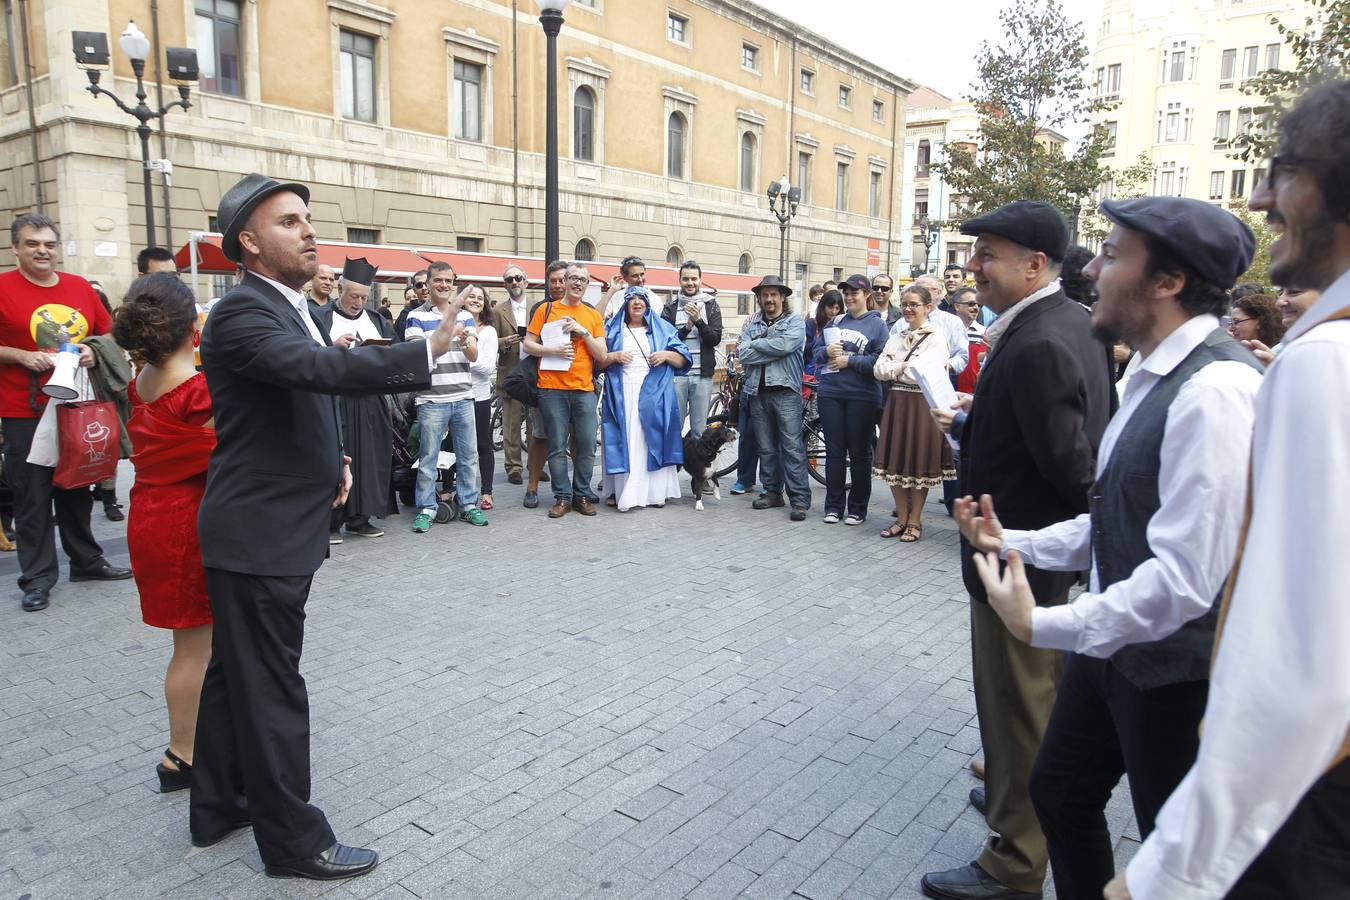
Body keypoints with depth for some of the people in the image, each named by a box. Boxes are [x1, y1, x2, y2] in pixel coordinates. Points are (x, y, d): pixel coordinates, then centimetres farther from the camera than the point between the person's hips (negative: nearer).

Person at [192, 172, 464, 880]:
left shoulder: (293, 308, 13)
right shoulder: (241, 313, -18)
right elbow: (319, 368, -36)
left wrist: (334, 460, 9)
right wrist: (425, 352, -39)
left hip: (279, 527, 10)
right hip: (258, 533, -10)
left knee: (235, 675, 20)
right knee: (271, 688, 1)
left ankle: (219, 807, 37)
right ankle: (294, 840, 14)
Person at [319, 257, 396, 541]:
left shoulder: (376, 319, 15)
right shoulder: (322, 318, 1)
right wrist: (334, 347, -20)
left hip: (371, 402, 4)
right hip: (335, 400, -4)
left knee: (370, 458, 6)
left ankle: (359, 517, 16)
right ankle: (332, 521, 5)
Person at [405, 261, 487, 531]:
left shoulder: (465, 316, 11)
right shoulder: (417, 317, 1)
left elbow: (474, 355, 1)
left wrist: (465, 341, -21)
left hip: (463, 398, 4)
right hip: (431, 400, -3)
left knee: (468, 456, 8)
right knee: (428, 458, 2)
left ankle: (469, 504, 18)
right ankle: (426, 509, 12)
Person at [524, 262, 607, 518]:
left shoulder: (593, 316, 12)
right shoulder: (546, 310, 7)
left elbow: (602, 355, 6)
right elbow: (528, 345, 5)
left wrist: (584, 332, -6)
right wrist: (553, 350, -11)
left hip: (584, 389, 2)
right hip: (552, 388, -2)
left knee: (587, 445, 0)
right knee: (557, 446, 0)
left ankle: (583, 495, 14)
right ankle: (563, 497, 9)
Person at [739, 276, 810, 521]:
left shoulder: (795, 321, 6)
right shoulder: (751, 323, 16)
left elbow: (786, 345, -15)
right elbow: (742, 354, 0)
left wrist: (755, 344, -4)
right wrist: (773, 350, -7)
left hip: (785, 391, -4)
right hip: (758, 391, 4)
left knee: (792, 447, -7)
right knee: (766, 448, 10)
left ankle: (800, 500, -6)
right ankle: (773, 492, 21)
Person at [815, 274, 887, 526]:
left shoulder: (877, 324, 0)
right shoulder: (834, 322, 14)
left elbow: (880, 361, -11)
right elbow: (816, 354, 14)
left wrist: (849, 360, -14)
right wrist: (827, 351, -7)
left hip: (862, 396, -4)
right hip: (829, 393, 4)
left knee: (859, 453, 5)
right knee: (834, 451, 7)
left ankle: (858, 508, 14)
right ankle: (833, 506, 16)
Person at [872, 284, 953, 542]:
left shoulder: (936, 338, -5)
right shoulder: (896, 337, 13)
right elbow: (879, 370, 4)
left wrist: (895, 368, -4)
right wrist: (905, 367, -9)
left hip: (922, 403, -5)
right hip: (896, 402, 6)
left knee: (920, 464, 2)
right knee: (895, 461, 7)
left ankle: (915, 521, 14)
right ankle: (901, 518, 20)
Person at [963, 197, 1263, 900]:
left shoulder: (1215, 391, -26)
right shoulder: (1156, 375, 5)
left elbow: (1184, 580, -29)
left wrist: (1043, 626, -21)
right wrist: (1011, 543, 5)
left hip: (1177, 671, -9)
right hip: (1111, 645, 9)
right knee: (1060, 791, 23)